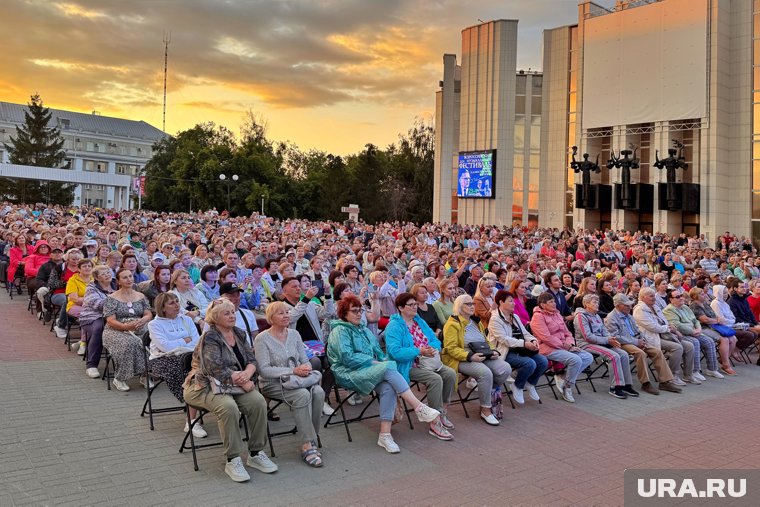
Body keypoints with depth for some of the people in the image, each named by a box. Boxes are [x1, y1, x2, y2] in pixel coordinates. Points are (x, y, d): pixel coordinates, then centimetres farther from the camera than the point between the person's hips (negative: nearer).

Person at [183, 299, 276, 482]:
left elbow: (251, 360, 7)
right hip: (206, 387, -6)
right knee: (228, 406, -35)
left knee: (258, 401, -21)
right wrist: (244, 383, -20)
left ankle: (256, 454, -10)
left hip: (236, 384, 6)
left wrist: (247, 373, -16)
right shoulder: (210, 338, -10)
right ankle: (232, 460, -23)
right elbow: (217, 370, -20)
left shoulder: (238, 333, 12)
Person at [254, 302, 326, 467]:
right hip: (272, 384, -5)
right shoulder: (262, 339, -7)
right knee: (303, 395, -32)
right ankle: (308, 445, -26)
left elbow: (305, 360, 13)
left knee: (318, 392, -25)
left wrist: (306, 368, -13)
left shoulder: (294, 334, 11)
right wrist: (293, 371, -22)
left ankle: (312, 440, -16)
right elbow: (264, 370, -14)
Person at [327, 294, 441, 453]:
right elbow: (348, 358, -14)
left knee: (388, 387, -27)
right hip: (350, 374, -7)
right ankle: (420, 409, -27)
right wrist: (372, 361, -14)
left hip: (369, 369, 7)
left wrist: (384, 360, 0)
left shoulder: (364, 330, 23)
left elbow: (378, 351, 22)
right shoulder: (340, 331, -3)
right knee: (389, 369, -28)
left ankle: (385, 435, -29)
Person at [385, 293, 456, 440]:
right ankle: (435, 423, -21)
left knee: (450, 374, -15)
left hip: (428, 361, 8)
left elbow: (435, 339, 15)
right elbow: (395, 352, -22)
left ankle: (442, 413, 0)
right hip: (409, 366, -7)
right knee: (435, 379, -29)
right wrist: (419, 352, -23)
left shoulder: (420, 321, 17)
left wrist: (434, 348, -10)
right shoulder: (394, 326, -9)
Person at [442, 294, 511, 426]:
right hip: (462, 359, -7)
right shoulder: (452, 324, -5)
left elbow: (486, 342, 26)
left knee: (505, 369, -18)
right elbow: (451, 348, -13)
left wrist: (492, 351, 4)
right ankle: (485, 410, -17)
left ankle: (490, 394, 4)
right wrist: (470, 356, -25)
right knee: (485, 373, -33)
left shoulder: (476, 322, 21)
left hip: (483, 356, 7)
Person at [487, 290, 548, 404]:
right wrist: (524, 344, -25)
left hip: (520, 351, 8)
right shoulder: (495, 319, -10)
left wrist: (533, 340, -11)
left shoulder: (515, 317, 17)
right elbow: (504, 339, -19)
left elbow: (525, 333, 13)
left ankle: (530, 383, 13)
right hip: (506, 353, -8)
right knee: (530, 363, -29)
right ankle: (517, 387, -3)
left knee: (543, 361, -12)